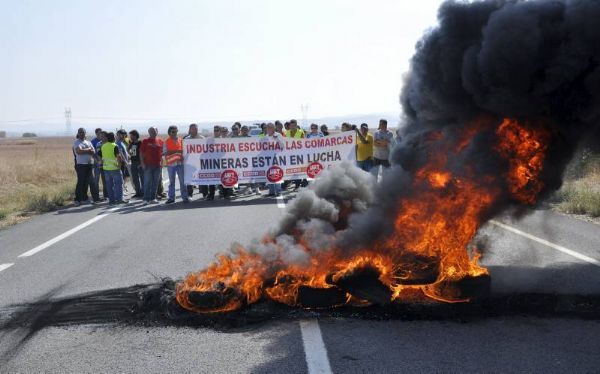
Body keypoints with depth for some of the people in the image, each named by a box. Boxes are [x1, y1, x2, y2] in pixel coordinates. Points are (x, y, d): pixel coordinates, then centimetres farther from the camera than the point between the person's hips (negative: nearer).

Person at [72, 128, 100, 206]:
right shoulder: (76, 142, 1)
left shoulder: (88, 142, 18)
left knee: (90, 182, 7)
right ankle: (78, 200, 2)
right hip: (81, 165, -5)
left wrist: (84, 151, -11)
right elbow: (78, 151, -17)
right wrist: (88, 150, -5)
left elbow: (93, 152, 4)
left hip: (89, 164, 5)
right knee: (81, 182, -5)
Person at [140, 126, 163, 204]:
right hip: (148, 165, -3)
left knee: (155, 183, 7)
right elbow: (141, 153, 2)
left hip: (157, 165, 3)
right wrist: (142, 163, -6)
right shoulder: (145, 141, 2)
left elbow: (162, 152, 14)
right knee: (147, 182, -2)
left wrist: (161, 162, 4)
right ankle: (146, 199, 2)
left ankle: (153, 198, 15)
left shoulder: (160, 141, 9)